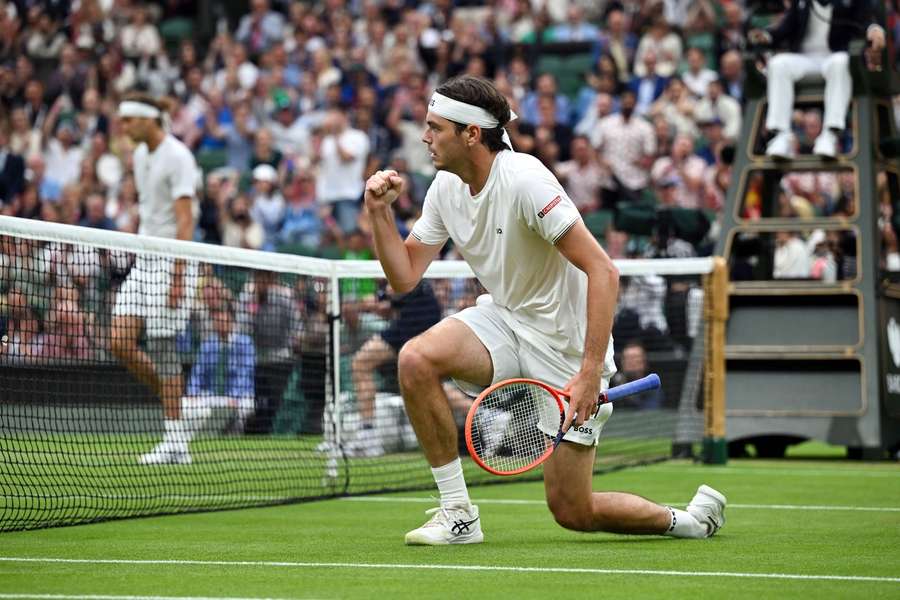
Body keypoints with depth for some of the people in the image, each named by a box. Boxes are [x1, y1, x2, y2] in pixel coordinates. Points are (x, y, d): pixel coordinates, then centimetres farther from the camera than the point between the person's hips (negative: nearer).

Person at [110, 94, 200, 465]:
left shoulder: (177, 157, -12)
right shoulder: (140, 155, 14)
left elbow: (185, 221, -18)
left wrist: (177, 275, -23)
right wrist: (140, 246, 19)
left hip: (170, 261, -8)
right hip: (144, 261, 8)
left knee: (161, 347, -8)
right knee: (121, 342, -1)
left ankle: (176, 442, -4)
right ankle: (172, 401, 16)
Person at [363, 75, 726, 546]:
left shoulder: (524, 180, -24)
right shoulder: (446, 188, 0)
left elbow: (603, 272, -28)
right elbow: (404, 277, 6)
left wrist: (590, 373, -33)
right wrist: (380, 211, -10)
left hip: (565, 343, -7)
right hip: (503, 320, 7)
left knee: (572, 512, -6)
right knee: (415, 359, -23)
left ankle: (690, 519, 22)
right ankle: (458, 514, -11)